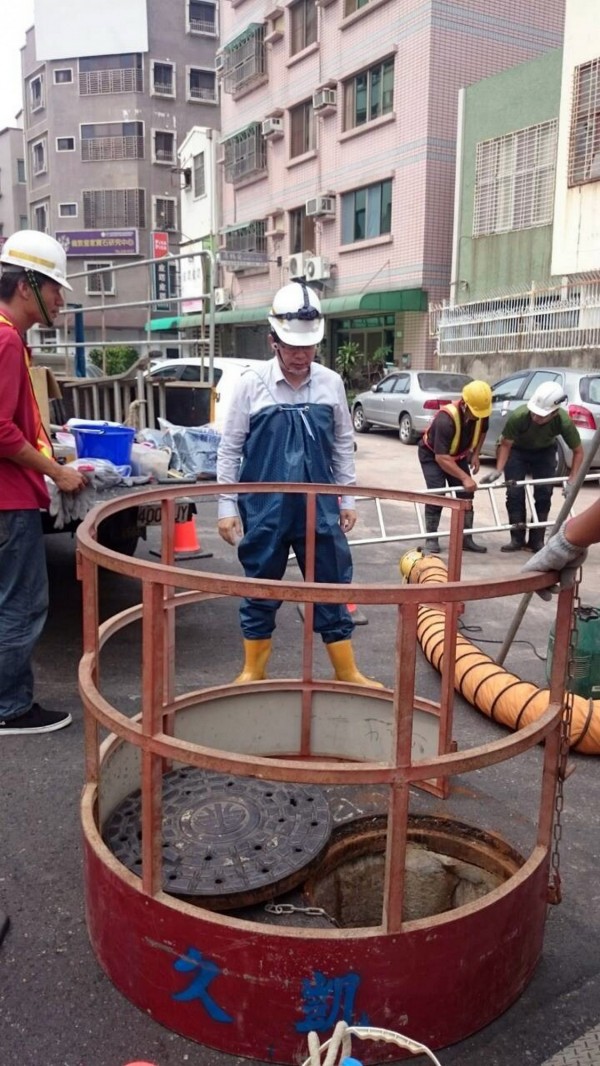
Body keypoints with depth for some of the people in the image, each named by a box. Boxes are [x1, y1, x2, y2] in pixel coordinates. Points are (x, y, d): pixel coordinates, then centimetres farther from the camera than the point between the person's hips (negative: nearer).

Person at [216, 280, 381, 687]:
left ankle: (347, 672, 24)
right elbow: (230, 449, -1)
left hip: (319, 507, 2)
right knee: (260, 592, 11)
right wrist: (227, 506, -4)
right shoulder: (252, 383, -6)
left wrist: (347, 498, 8)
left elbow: (343, 445, 9)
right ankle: (254, 671, 28)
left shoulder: (331, 383, 1)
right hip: (264, 509, -2)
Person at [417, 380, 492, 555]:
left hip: (458, 455, 6)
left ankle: (466, 538, 10)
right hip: (432, 455, -6)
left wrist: (475, 454, -6)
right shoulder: (445, 419, -40)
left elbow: (482, 431, 7)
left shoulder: (480, 413, -20)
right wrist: (465, 478, -41)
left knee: (466, 494, 1)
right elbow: (441, 457, -40)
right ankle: (431, 540, -7)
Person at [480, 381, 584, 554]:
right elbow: (506, 444, -22)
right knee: (514, 492, -8)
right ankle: (517, 539, 2)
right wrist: (498, 470, -31)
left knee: (544, 494, -5)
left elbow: (578, 452, -19)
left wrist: (572, 481, -24)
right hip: (517, 450, -1)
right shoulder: (518, 416, -39)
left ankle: (536, 541, 4)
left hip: (545, 452, 1)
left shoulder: (564, 422, -34)